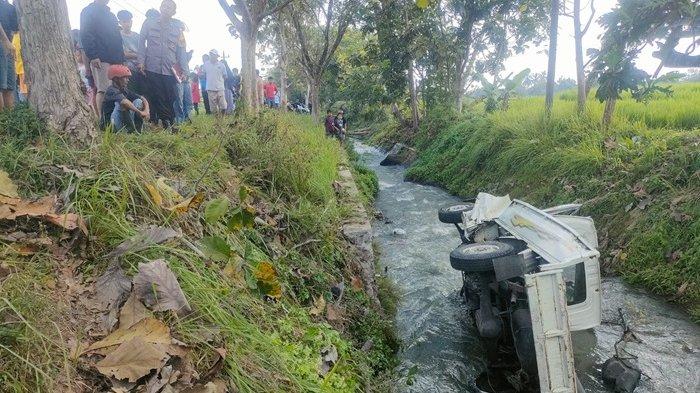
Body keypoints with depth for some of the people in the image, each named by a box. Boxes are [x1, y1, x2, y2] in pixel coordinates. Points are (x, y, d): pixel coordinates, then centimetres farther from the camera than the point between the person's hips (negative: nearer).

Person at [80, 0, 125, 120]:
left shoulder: (110, 14, 25)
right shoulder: (88, 11, 2)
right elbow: (85, 35, -8)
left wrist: (121, 58, 17)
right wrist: (93, 56, -18)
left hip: (115, 60, 7)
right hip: (100, 59, -7)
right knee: (104, 89, -13)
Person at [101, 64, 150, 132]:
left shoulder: (125, 90, 7)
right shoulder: (111, 90, -16)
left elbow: (143, 99, 4)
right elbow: (124, 102, -35)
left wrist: (146, 110, -16)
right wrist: (140, 112, -34)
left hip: (124, 122, 7)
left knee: (138, 101, -3)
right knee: (121, 103, -29)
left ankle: (137, 129, -14)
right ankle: (131, 129, -28)